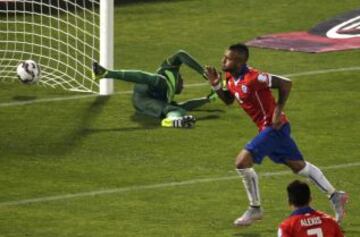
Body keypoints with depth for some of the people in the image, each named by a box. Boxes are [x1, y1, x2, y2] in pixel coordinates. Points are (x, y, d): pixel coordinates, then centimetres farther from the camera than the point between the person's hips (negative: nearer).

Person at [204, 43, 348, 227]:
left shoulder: (252, 78, -24)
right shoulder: (231, 78, 2)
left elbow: (285, 83, -21)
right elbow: (228, 100, 16)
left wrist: (278, 111, -20)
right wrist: (215, 85, -1)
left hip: (274, 127, -10)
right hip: (267, 128, 10)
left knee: (242, 162, -15)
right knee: (299, 166, 19)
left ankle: (255, 209, -1)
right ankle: (335, 196, 28)